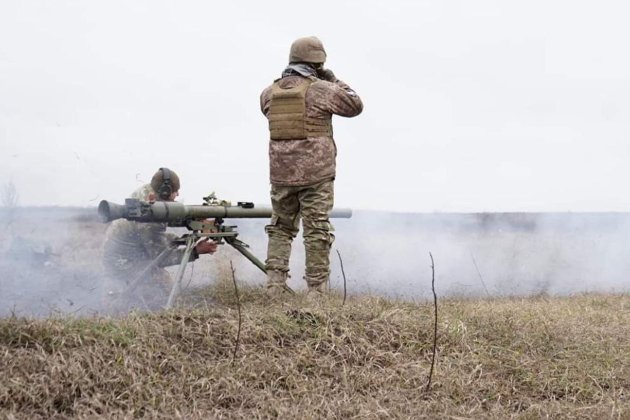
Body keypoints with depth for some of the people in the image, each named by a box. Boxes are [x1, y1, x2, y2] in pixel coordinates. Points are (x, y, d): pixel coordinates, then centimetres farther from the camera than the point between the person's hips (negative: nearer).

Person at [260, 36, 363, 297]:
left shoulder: (270, 92, 4)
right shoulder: (321, 89, -9)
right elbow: (355, 106, 4)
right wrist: (334, 81, 12)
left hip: (281, 173, 4)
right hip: (316, 174, -4)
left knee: (280, 228, 16)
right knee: (317, 232, 2)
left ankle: (274, 285, 9)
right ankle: (316, 290, 2)